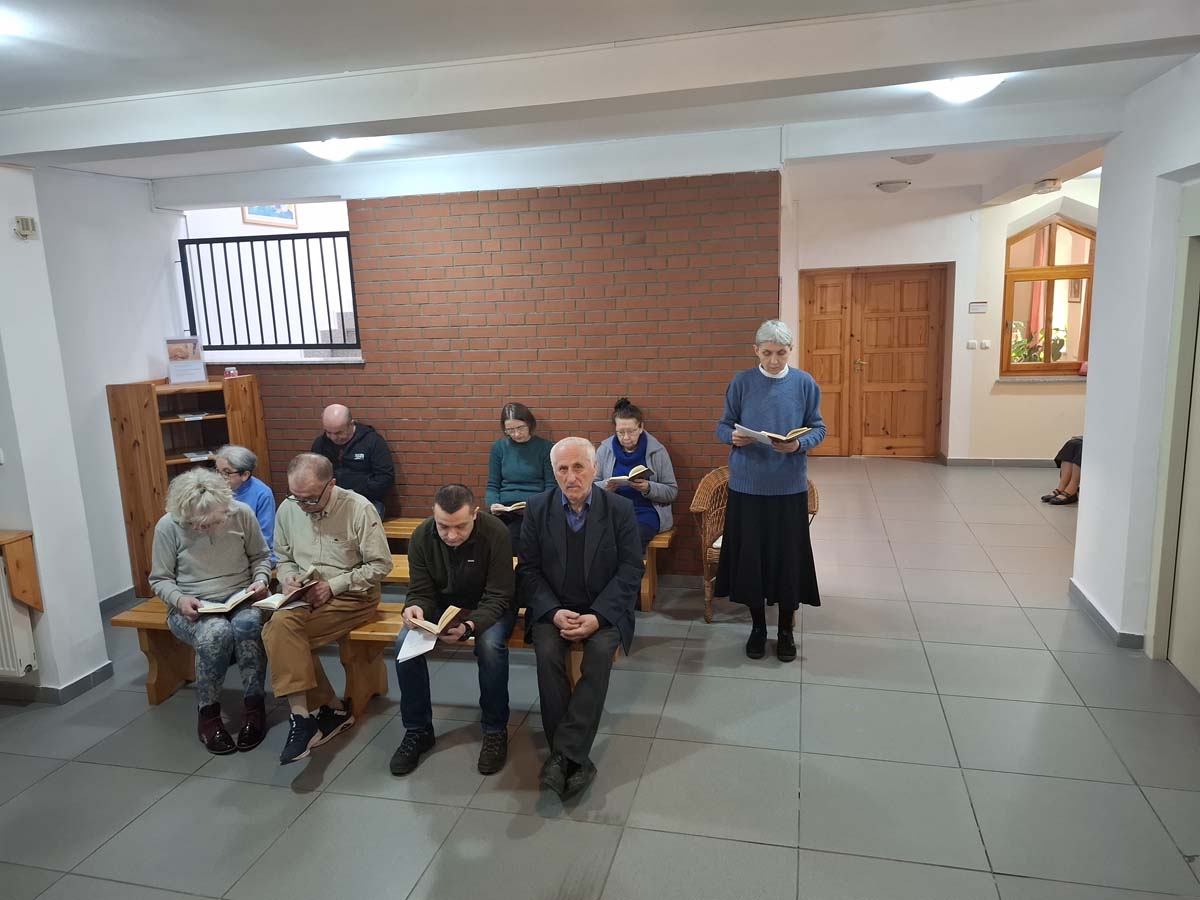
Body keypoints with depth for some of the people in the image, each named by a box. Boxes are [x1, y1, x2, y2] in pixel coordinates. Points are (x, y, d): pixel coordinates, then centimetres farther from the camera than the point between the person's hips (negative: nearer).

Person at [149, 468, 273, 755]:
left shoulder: (242, 514, -7)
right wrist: (179, 599, -18)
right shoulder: (168, 526, -9)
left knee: (247, 624, -35)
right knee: (216, 633, -35)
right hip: (191, 609, -1)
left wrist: (260, 580, -11)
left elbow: (261, 556, 8)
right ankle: (208, 713, -13)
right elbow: (160, 579, 2)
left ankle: (254, 706, -17)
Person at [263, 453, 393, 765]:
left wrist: (333, 586, -16)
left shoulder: (359, 508, -13)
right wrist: (288, 578, -6)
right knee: (279, 625, -27)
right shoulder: (288, 509, 2)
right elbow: (283, 558, 17)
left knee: (282, 629, -27)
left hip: (352, 596, -5)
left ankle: (306, 715, -15)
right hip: (305, 595, 6)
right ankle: (331, 709, -15)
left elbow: (380, 565, -10)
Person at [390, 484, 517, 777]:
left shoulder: (496, 533, -26)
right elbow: (421, 591, -8)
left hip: (488, 608, -3)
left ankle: (495, 730, -9)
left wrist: (471, 626, -42)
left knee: (490, 646, -34)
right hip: (442, 605, 3)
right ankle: (418, 730, -2)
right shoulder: (422, 536, -15)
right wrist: (414, 608, -34)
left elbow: (498, 597, -23)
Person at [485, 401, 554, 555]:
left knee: (512, 541, -32)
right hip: (504, 509, 2)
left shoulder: (544, 447, 6)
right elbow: (492, 485, 14)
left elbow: (550, 486, 4)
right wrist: (492, 504, -7)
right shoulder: (499, 447, 12)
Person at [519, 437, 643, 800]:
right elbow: (528, 569, 1)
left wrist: (597, 617, -17)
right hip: (553, 608, 1)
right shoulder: (538, 508, 0)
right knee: (547, 654, -27)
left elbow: (630, 571, -5)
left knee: (600, 653, -29)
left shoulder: (620, 509, -3)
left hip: (604, 609, -1)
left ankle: (563, 754, -22)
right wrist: (553, 612, -15)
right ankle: (575, 760, -18)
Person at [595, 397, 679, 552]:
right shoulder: (604, 450, 7)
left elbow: (672, 492, 3)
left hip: (645, 511, -1)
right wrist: (605, 487, -12)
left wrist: (648, 488, -17)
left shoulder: (657, 451, 2)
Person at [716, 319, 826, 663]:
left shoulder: (805, 384, 0)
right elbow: (722, 426, 4)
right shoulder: (741, 383, -1)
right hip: (747, 484, 0)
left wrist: (799, 444, -17)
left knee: (789, 555, 6)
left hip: (789, 485, 0)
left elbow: (818, 429, 3)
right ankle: (757, 626, 26)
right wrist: (733, 437, -19)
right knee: (750, 554, 7)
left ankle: (786, 629, 25)